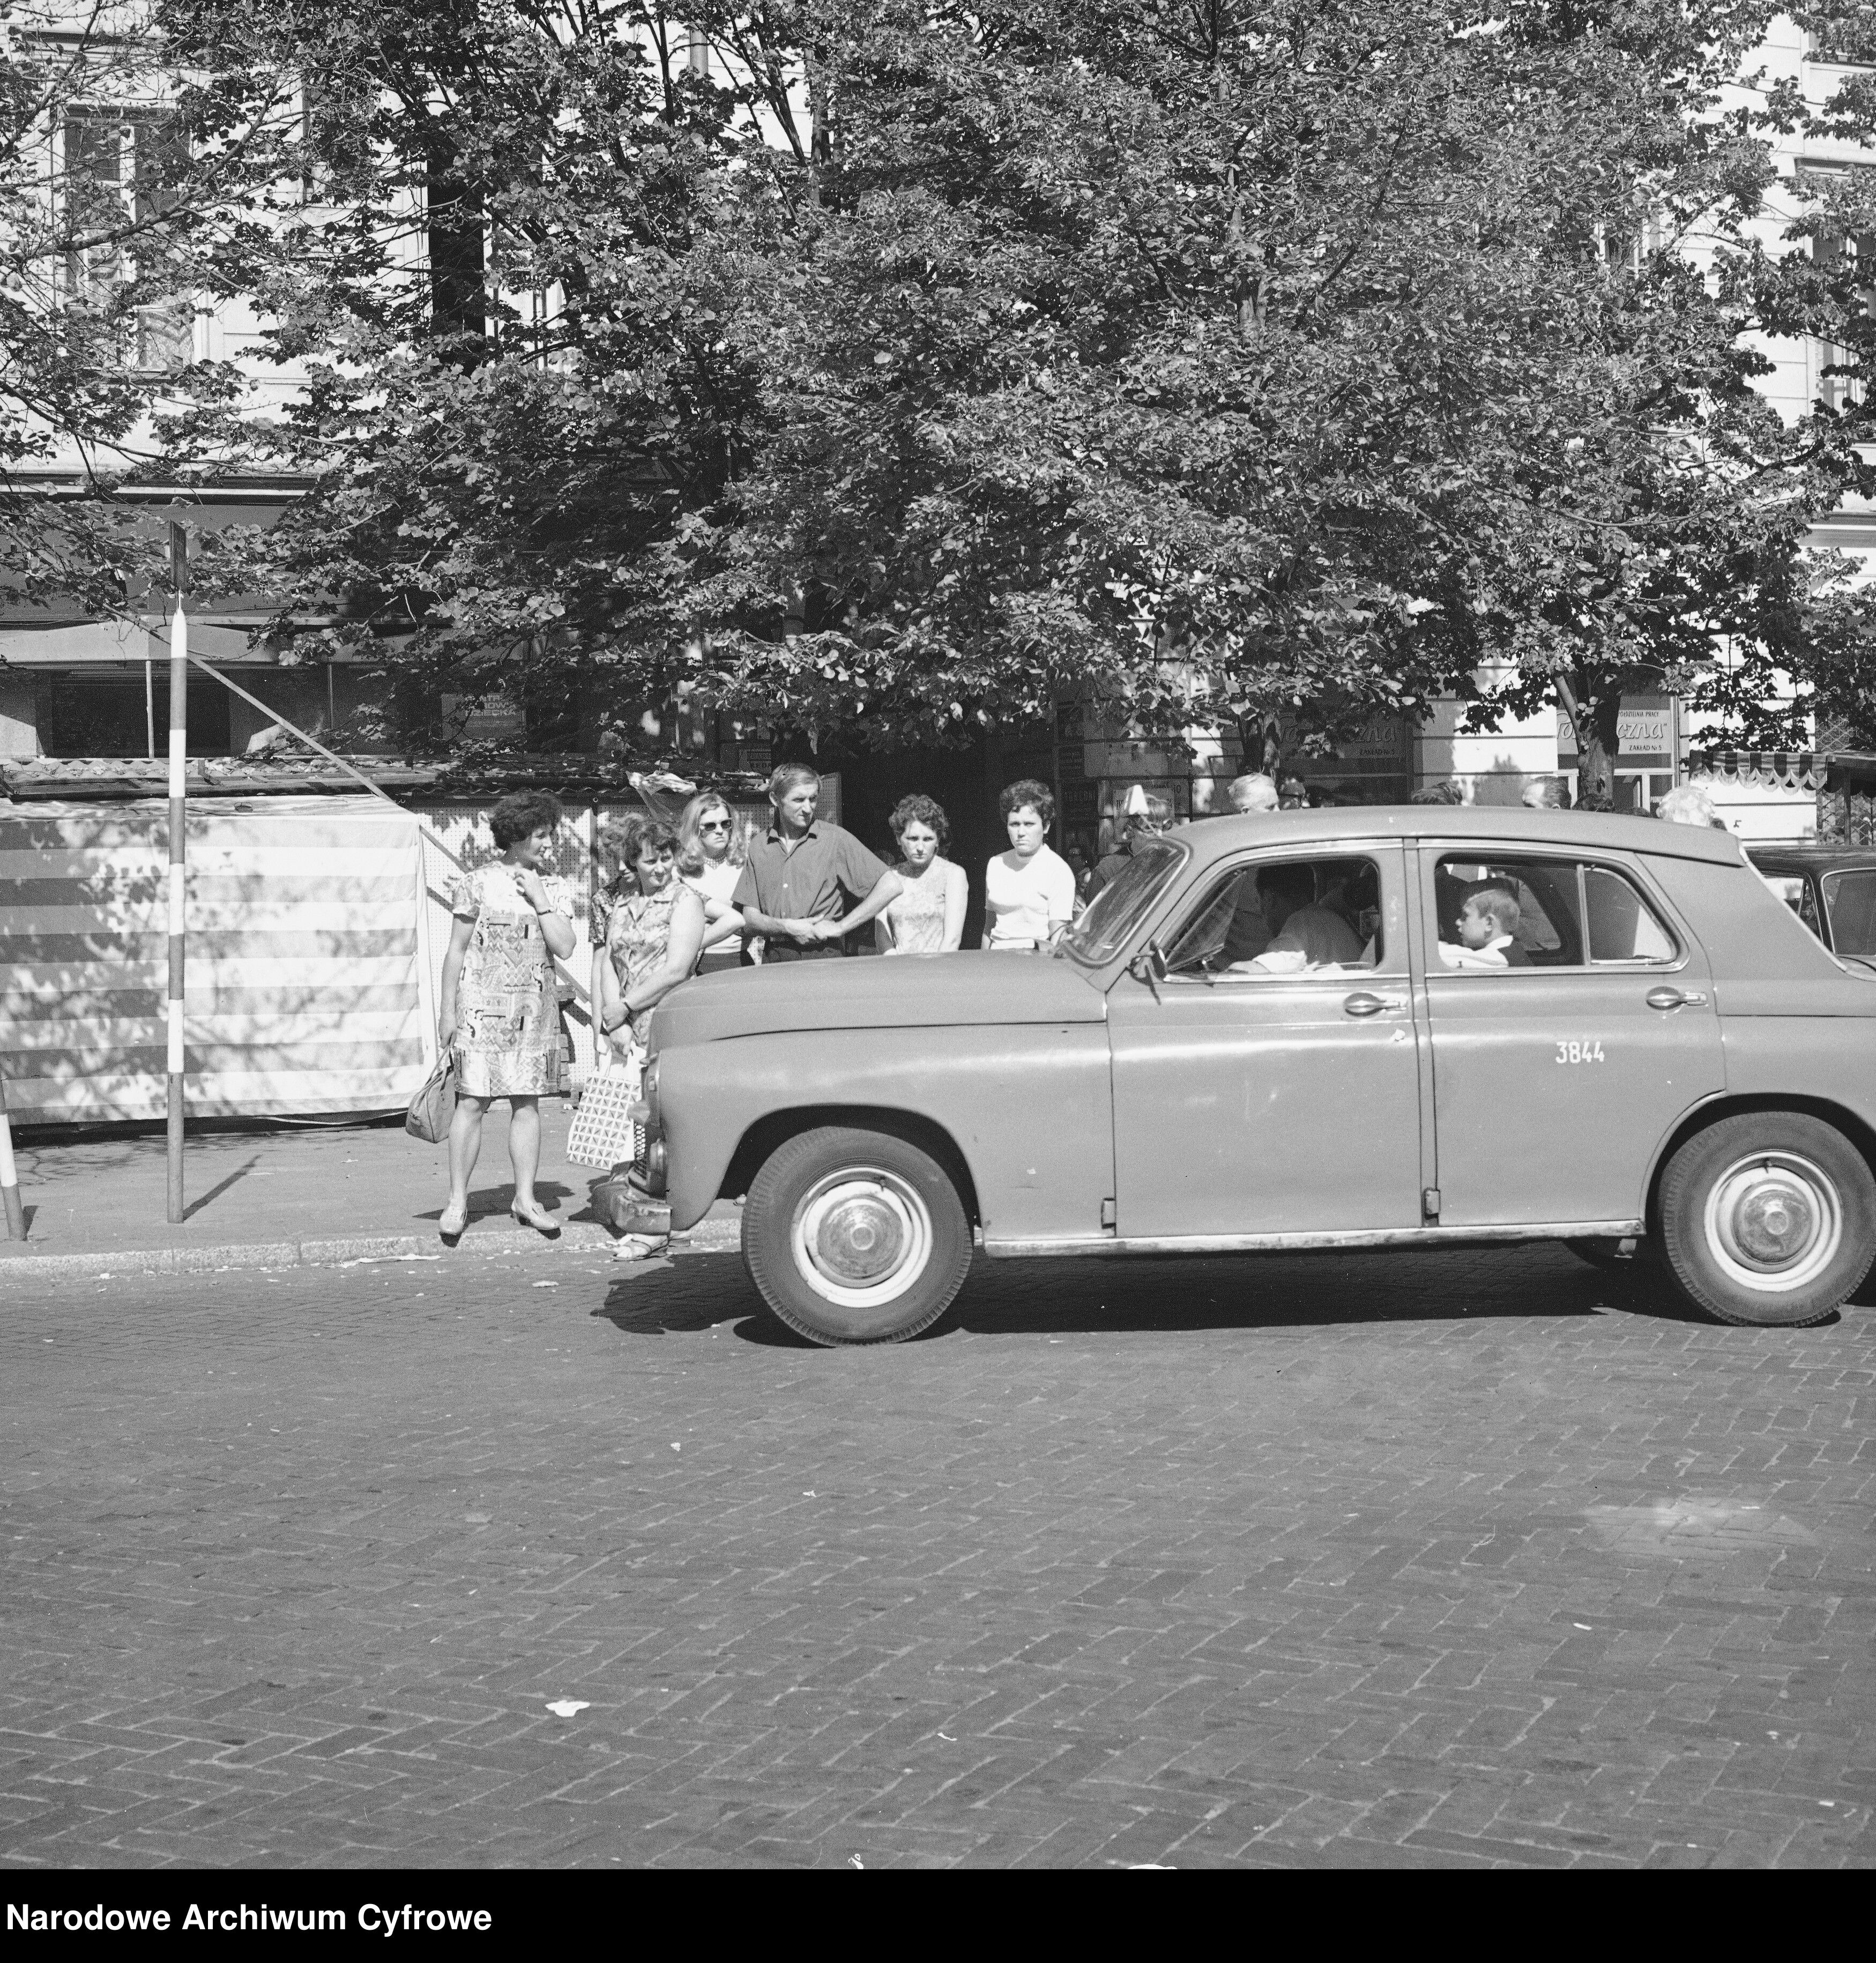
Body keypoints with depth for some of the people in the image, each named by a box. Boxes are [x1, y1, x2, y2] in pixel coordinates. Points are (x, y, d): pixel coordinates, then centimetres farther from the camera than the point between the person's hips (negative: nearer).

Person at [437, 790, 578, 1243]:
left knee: (527, 1103, 5)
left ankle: (525, 1198, 12)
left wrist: (539, 899, -7)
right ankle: (457, 1202, 0)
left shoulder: (555, 889, 9)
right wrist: (447, 1011, -3)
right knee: (472, 1102, -5)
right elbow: (456, 951, 0)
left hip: (535, 1007, 3)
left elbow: (564, 947, -2)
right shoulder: (477, 883, -1)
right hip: (481, 1004, -3)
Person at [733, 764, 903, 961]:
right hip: (774, 959, 3)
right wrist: (787, 927, -11)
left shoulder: (835, 839, 0)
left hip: (825, 959, -3)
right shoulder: (758, 846, 11)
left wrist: (840, 927, -7)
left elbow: (892, 886, -5)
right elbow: (750, 919, 9)